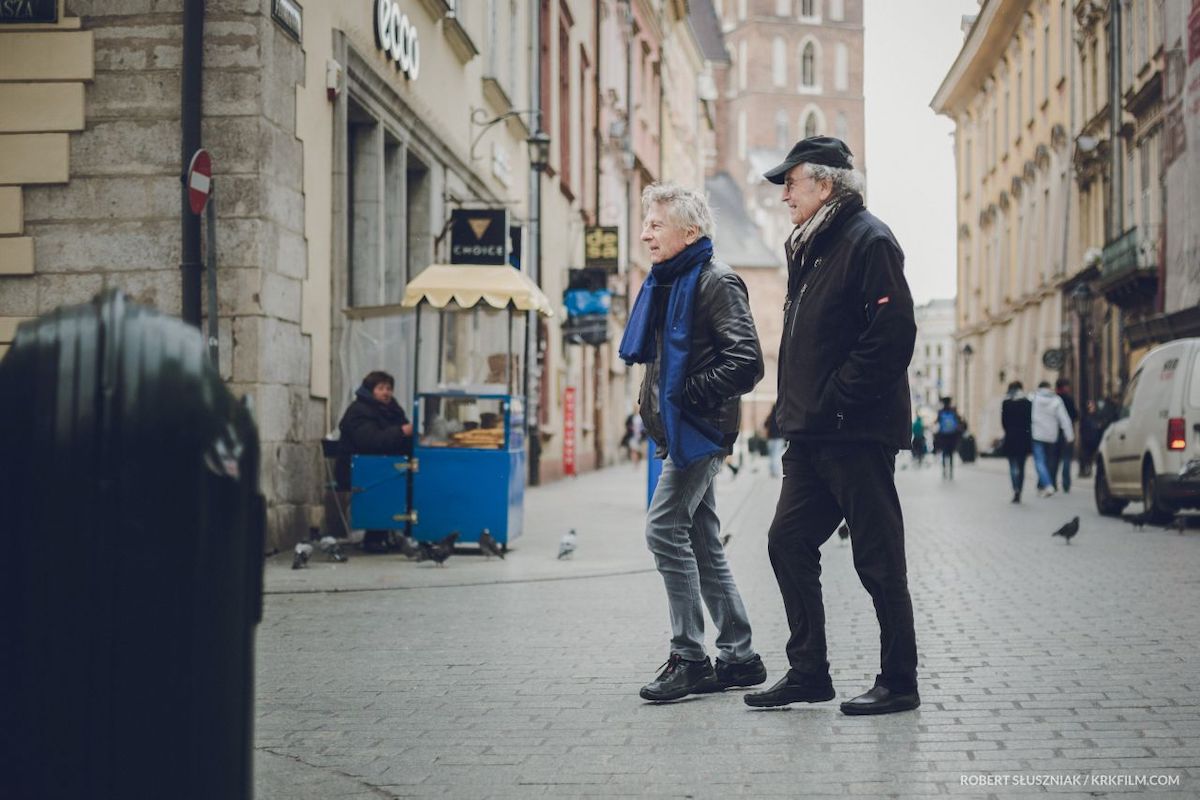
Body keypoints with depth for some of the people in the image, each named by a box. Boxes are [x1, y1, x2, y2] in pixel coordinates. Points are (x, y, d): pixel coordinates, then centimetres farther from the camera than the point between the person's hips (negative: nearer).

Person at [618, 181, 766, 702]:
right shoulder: (665, 283, 15)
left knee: (664, 529, -13)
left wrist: (688, 394, -17)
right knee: (702, 543, 10)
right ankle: (738, 656, 17)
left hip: (701, 428, -9)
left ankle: (689, 658, -7)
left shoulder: (717, 282, -12)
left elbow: (746, 363, -19)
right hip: (678, 430, 9)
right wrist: (655, 404, 12)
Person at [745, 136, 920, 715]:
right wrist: (797, 407, 12)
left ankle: (899, 683, 8)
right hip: (811, 434, 10)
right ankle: (808, 672, 17)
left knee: (878, 559, -2)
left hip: (857, 433, -9)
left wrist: (835, 402, -19)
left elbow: (893, 335, -19)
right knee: (788, 544, 9)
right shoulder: (807, 246, 18)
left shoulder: (868, 240, -11)